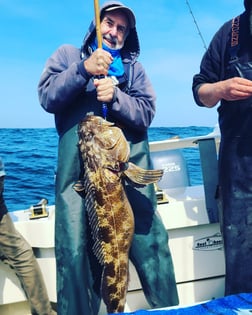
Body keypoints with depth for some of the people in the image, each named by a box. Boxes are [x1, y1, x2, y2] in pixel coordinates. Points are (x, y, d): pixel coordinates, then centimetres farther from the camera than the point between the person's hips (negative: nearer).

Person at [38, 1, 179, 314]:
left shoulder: (134, 67, 20)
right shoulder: (68, 54, 16)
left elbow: (146, 113, 6)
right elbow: (47, 97, 0)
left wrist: (114, 96, -11)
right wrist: (84, 69, -12)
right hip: (78, 166, -1)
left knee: (151, 242, 0)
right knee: (74, 250, -5)